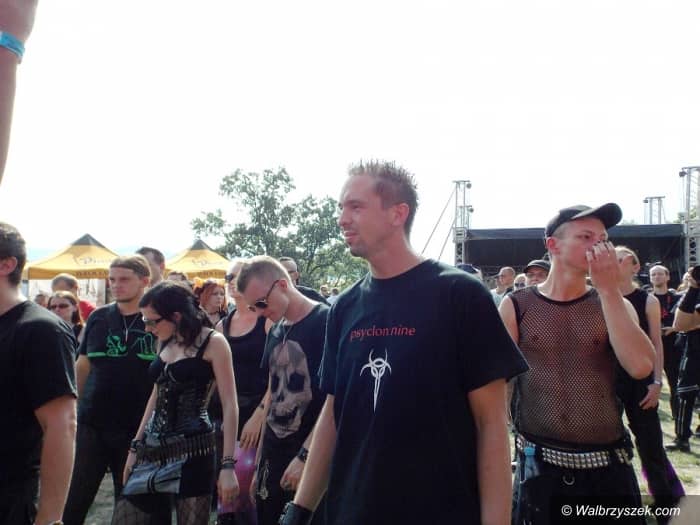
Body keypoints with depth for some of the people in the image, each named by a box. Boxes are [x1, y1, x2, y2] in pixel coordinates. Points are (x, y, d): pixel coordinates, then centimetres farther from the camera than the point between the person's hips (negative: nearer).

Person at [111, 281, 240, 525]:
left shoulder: (212, 342, -8)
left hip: (193, 449, -6)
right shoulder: (165, 342, 13)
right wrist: (135, 447, 19)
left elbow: (230, 406, -11)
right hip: (153, 449, 7)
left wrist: (227, 465, -15)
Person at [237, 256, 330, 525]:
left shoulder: (325, 322, -14)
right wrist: (260, 457, 14)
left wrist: (304, 456, -17)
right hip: (273, 452, 7)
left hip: (310, 455, -6)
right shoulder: (276, 329, 8)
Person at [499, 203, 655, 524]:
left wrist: (608, 288, -16)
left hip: (608, 466, 2)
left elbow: (641, 367, -15)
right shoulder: (516, 306, -3)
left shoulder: (614, 303, 2)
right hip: (539, 465, -1)